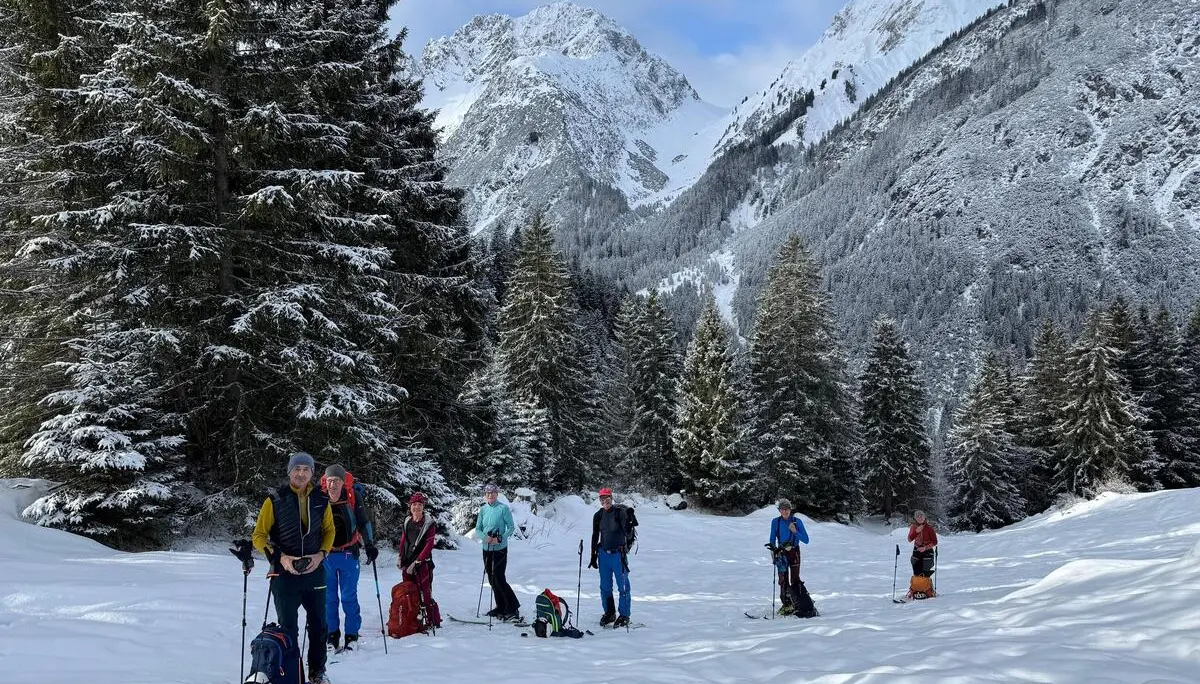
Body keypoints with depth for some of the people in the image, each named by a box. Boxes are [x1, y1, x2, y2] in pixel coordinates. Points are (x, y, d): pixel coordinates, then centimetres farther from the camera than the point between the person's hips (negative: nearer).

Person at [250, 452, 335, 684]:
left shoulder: (321, 501, 3)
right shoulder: (275, 500, -6)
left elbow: (329, 530, 15)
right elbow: (259, 536, -2)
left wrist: (321, 554, -3)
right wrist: (279, 557, -15)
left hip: (314, 571, 3)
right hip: (284, 572, -3)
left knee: (318, 624, 10)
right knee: (288, 627, 4)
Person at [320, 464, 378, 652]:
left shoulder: (353, 496, -10)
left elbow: (363, 522, 1)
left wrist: (369, 545, -4)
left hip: (348, 553, -1)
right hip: (324, 554, 1)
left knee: (349, 596, 3)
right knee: (328, 597, 7)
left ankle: (351, 636, 11)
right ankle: (332, 636, 17)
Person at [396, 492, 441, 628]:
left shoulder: (428, 523, -6)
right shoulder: (407, 522, 11)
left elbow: (429, 545, -11)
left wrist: (416, 562, -15)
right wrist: (400, 559, 7)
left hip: (423, 563, -5)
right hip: (407, 564, 6)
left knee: (425, 594, -9)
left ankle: (434, 622, -2)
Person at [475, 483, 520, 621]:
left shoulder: (503, 508, -10)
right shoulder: (483, 509, 6)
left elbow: (511, 527, -8)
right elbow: (477, 529, 9)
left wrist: (500, 538, -21)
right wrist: (485, 536, -12)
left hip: (500, 549, -6)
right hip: (486, 549, 6)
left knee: (499, 579, -11)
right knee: (492, 580, 11)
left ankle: (513, 609, -5)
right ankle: (501, 608, 22)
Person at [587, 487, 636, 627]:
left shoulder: (620, 512, -9)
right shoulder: (598, 516, 5)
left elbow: (628, 535, -12)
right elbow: (595, 537, 14)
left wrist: (630, 522, -30)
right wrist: (593, 556, 14)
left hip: (618, 554, -5)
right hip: (603, 554, 5)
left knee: (623, 586, -1)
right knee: (605, 587, 11)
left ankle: (624, 615, 9)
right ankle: (609, 613, 26)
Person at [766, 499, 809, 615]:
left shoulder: (797, 521, -5)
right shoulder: (775, 522, 2)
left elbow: (806, 540, -6)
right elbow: (772, 539, 10)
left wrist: (795, 531, -19)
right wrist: (773, 550, -6)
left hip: (794, 552, -2)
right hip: (781, 553, 2)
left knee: (794, 580, -8)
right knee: (783, 581, 0)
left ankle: (797, 604, -5)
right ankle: (786, 605, 7)